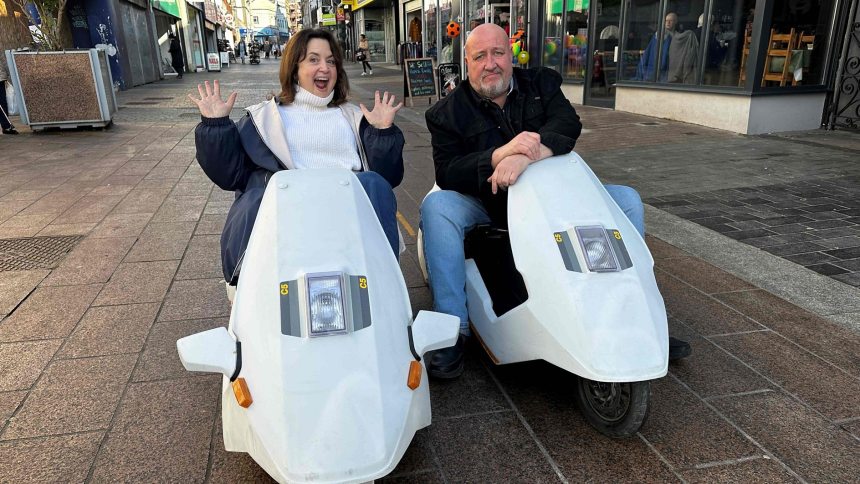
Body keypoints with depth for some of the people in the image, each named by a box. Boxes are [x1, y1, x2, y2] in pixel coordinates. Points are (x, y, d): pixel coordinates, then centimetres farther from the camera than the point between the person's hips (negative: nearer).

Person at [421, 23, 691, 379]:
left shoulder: (541, 84, 2)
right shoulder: (448, 112, -5)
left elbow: (568, 124, -19)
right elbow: (446, 173, -18)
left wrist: (524, 158, -40)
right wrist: (500, 155, -36)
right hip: (486, 205, -2)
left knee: (627, 199, -8)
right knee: (436, 207, -32)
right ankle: (453, 328, -27)